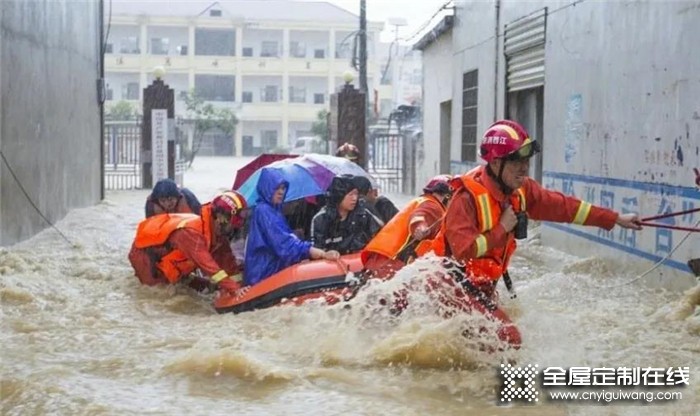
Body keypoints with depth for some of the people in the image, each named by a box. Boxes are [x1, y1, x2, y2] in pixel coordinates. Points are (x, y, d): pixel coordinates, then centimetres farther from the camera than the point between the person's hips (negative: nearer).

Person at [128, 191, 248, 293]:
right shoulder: (190, 232, -43)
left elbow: (226, 259, -13)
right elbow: (207, 264, -52)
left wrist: (239, 282, -25)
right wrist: (234, 288, -57)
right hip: (146, 251, -8)